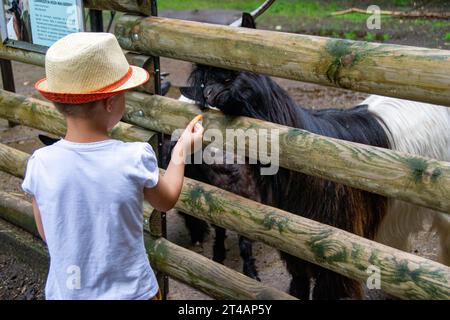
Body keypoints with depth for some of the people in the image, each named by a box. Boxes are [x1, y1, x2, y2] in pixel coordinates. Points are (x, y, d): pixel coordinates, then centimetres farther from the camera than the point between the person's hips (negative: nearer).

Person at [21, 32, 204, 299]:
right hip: (131, 290, -2)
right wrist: (182, 150, 12)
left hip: (66, 291, 2)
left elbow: (46, 233, -2)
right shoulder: (136, 159, -22)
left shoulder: (41, 164, -17)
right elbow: (166, 201, -1)